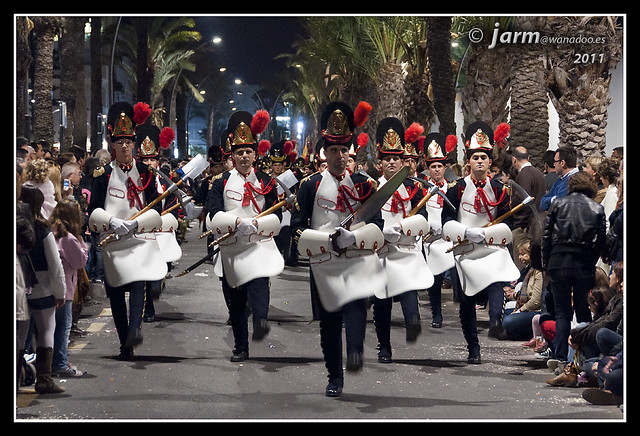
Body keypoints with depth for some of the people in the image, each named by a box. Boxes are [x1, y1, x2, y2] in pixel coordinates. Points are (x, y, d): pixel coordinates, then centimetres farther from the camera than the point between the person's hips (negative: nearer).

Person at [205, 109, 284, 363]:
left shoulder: (266, 183, 7)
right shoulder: (222, 183, 6)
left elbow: (276, 217, 4)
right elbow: (213, 216, -5)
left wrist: (256, 224, -15)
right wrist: (237, 222, -22)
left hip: (259, 247, -2)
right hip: (231, 249, 2)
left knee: (258, 285, -28)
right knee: (235, 302, 7)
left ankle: (260, 323, -51)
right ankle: (240, 349, 18)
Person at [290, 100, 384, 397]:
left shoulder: (363, 184, 9)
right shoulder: (310, 185, 6)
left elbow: (377, 225, 4)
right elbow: (297, 228, 2)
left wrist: (353, 237, -16)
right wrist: (329, 240, -13)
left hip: (358, 260, -1)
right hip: (324, 263, 1)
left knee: (355, 305, -26)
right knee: (329, 322, 4)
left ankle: (355, 356, -43)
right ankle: (335, 378, 14)